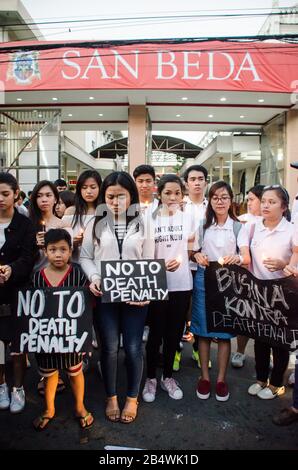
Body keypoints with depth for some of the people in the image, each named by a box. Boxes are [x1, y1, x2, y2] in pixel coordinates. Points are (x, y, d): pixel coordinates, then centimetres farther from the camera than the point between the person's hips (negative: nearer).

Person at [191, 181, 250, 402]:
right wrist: (197, 256, -13)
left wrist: (237, 258, -34)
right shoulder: (203, 225, 6)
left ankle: (221, 379, 21)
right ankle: (205, 377, 22)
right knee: (203, 331, 7)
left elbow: (247, 258, -11)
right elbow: (193, 251, 10)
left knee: (224, 332, 5)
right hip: (204, 280, 2)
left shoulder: (238, 227, -1)